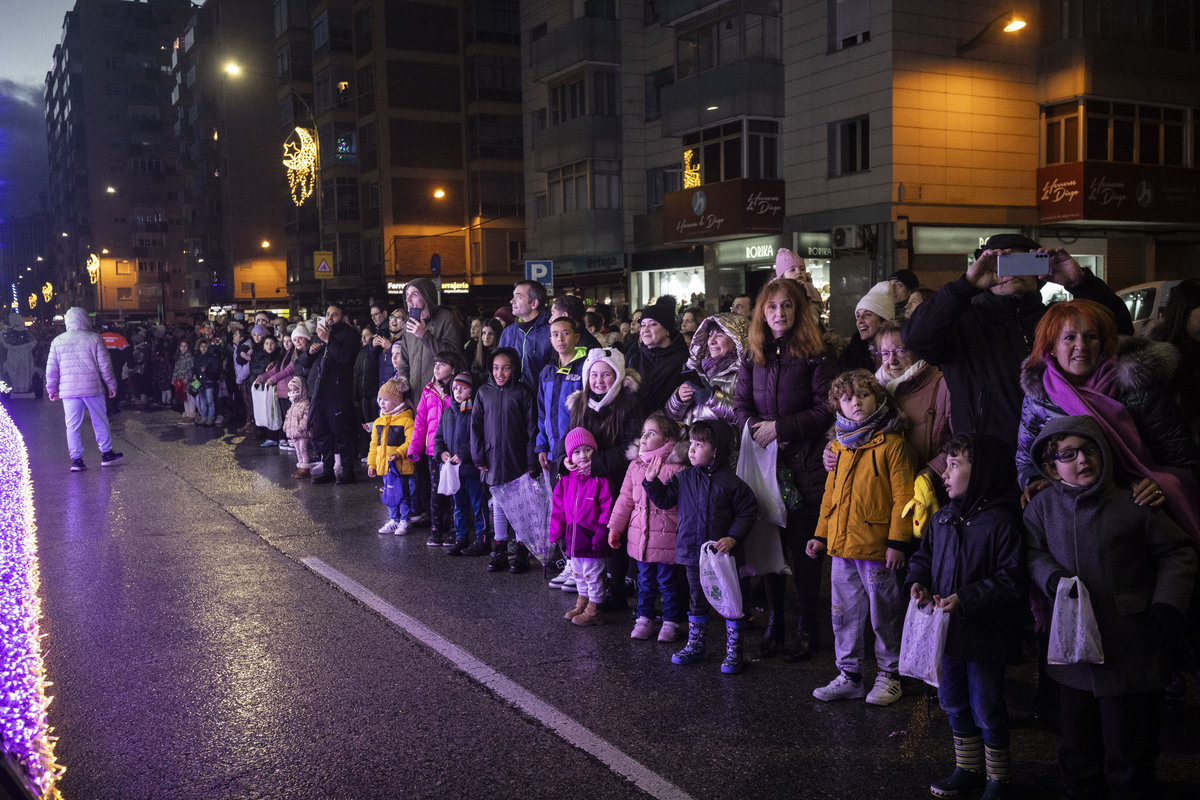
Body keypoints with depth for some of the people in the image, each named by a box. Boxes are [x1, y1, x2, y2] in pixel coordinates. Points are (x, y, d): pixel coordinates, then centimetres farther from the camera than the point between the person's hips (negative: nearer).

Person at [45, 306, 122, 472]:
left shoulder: (57, 341, 3)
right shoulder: (94, 339, -5)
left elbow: (51, 368, 7)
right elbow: (105, 365, -3)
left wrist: (51, 389, 17)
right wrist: (111, 385, 7)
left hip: (68, 390, 2)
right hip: (93, 389, -2)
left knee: (72, 425, 5)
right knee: (100, 422, 11)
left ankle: (76, 459, 4)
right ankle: (106, 454, 18)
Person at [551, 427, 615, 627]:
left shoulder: (600, 481, -12)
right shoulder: (565, 481, 5)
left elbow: (606, 509, -14)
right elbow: (558, 510, 11)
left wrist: (601, 533, -17)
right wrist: (556, 532, 6)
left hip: (591, 537, -6)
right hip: (573, 538, 6)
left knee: (593, 575, 4)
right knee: (578, 573, 20)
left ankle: (594, 610, 16)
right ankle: (582, 603, 36)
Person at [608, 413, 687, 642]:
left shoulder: (677, 468, -13)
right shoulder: (635, 466, 5)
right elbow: (625, 499, 11)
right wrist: (614, 528, 12)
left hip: (666, 536, -5)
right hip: (639, 535, 5)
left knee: (667, 581, 6)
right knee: (645, 579, 16)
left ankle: (670, 621, 21)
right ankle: (644, 618, 29)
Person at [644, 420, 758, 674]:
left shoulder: (730, 482, -10)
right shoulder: (684, 478, 3)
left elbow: (747, 512, -6)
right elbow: (664, 499, 8)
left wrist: (733, 538, -15)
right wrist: (651, 480, -6)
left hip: (722, 554, -4)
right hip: (692, 553, 4)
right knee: (696, 600, 17)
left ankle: (733, 651, 14)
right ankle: (695, 645, 30)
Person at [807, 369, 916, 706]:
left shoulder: (892, 443, -9)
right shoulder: (838, 445, 12)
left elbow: (902, 495, -12)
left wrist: (897, 540, -15)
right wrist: (822, 534, 15)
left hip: (877, 548, -6)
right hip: (842, 546, 6)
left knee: (884, 614, 6)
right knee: (845, 613, 13)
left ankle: (889, 674, 22)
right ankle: (849, 675, 25)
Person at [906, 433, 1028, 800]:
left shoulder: (1001, 522, -18)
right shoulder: (942, 519, 4)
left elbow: (1011, 580, -20)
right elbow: (923, 555, 18)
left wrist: (965, 598, -25)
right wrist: (917, 581, -3)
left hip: (984, 635, -7)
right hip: (948, 630, 7)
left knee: (987, 710, 7)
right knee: (953, 704, 19)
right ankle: (968, 769, 37)